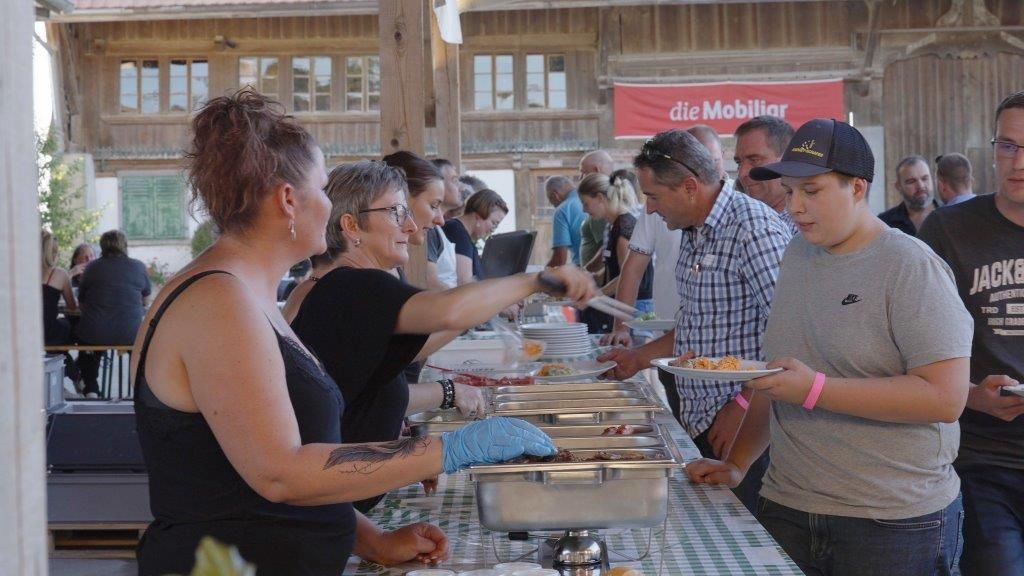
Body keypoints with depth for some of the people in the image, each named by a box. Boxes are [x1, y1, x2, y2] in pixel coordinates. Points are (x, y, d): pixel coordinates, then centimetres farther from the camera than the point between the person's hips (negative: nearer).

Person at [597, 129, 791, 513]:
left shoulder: (754, 230, -18)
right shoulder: (693, 233, 13)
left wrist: (744, 406, -21)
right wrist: (640, 357, 19)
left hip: (741, 428, -9)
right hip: (696, 423, 9)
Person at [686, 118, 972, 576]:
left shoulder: (911, 268, -11)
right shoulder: (797, 254, 10)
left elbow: (947, 397, -20)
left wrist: (815, 390, -22)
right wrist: (737, 463, 7)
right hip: (786, 506, 6)